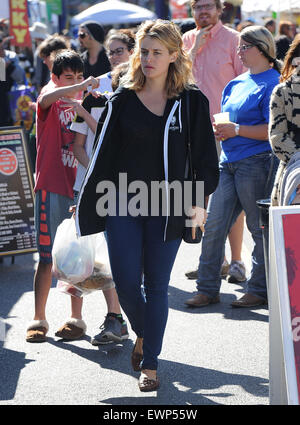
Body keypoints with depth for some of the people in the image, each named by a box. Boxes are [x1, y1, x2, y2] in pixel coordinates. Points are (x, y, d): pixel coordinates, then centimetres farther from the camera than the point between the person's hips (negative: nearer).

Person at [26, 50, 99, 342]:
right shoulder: (51, 104, 0)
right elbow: (47, 98, -26)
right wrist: (82, 87, -37)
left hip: (78, 188, 4)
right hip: (52, 189, -4)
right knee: (47, 259, 0)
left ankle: (76, 318, 13)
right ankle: (39, 319, 7)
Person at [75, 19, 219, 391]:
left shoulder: (191, 102, 1)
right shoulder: (122, 100, 3)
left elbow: (204, 156, 4)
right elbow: (103, 154, 7)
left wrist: (198, 201, -8)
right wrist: (86, 204, 7)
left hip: (167, 207, -1)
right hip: (122, 206, 1)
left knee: (156, 286, 3)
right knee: (126, 283, -1)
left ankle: (150, 364, 14)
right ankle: (142, 334, 30)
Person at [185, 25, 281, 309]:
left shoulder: (272, 83, -8)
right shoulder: (236, 83, 17)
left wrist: (237, 130, -17)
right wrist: (220, 130, 5)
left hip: (256, 163, -8)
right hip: (229, 162, 8)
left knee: (260, 229, 1)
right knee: (213, 226, 4)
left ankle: (260, 290, 11)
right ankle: (208, 289, 10)